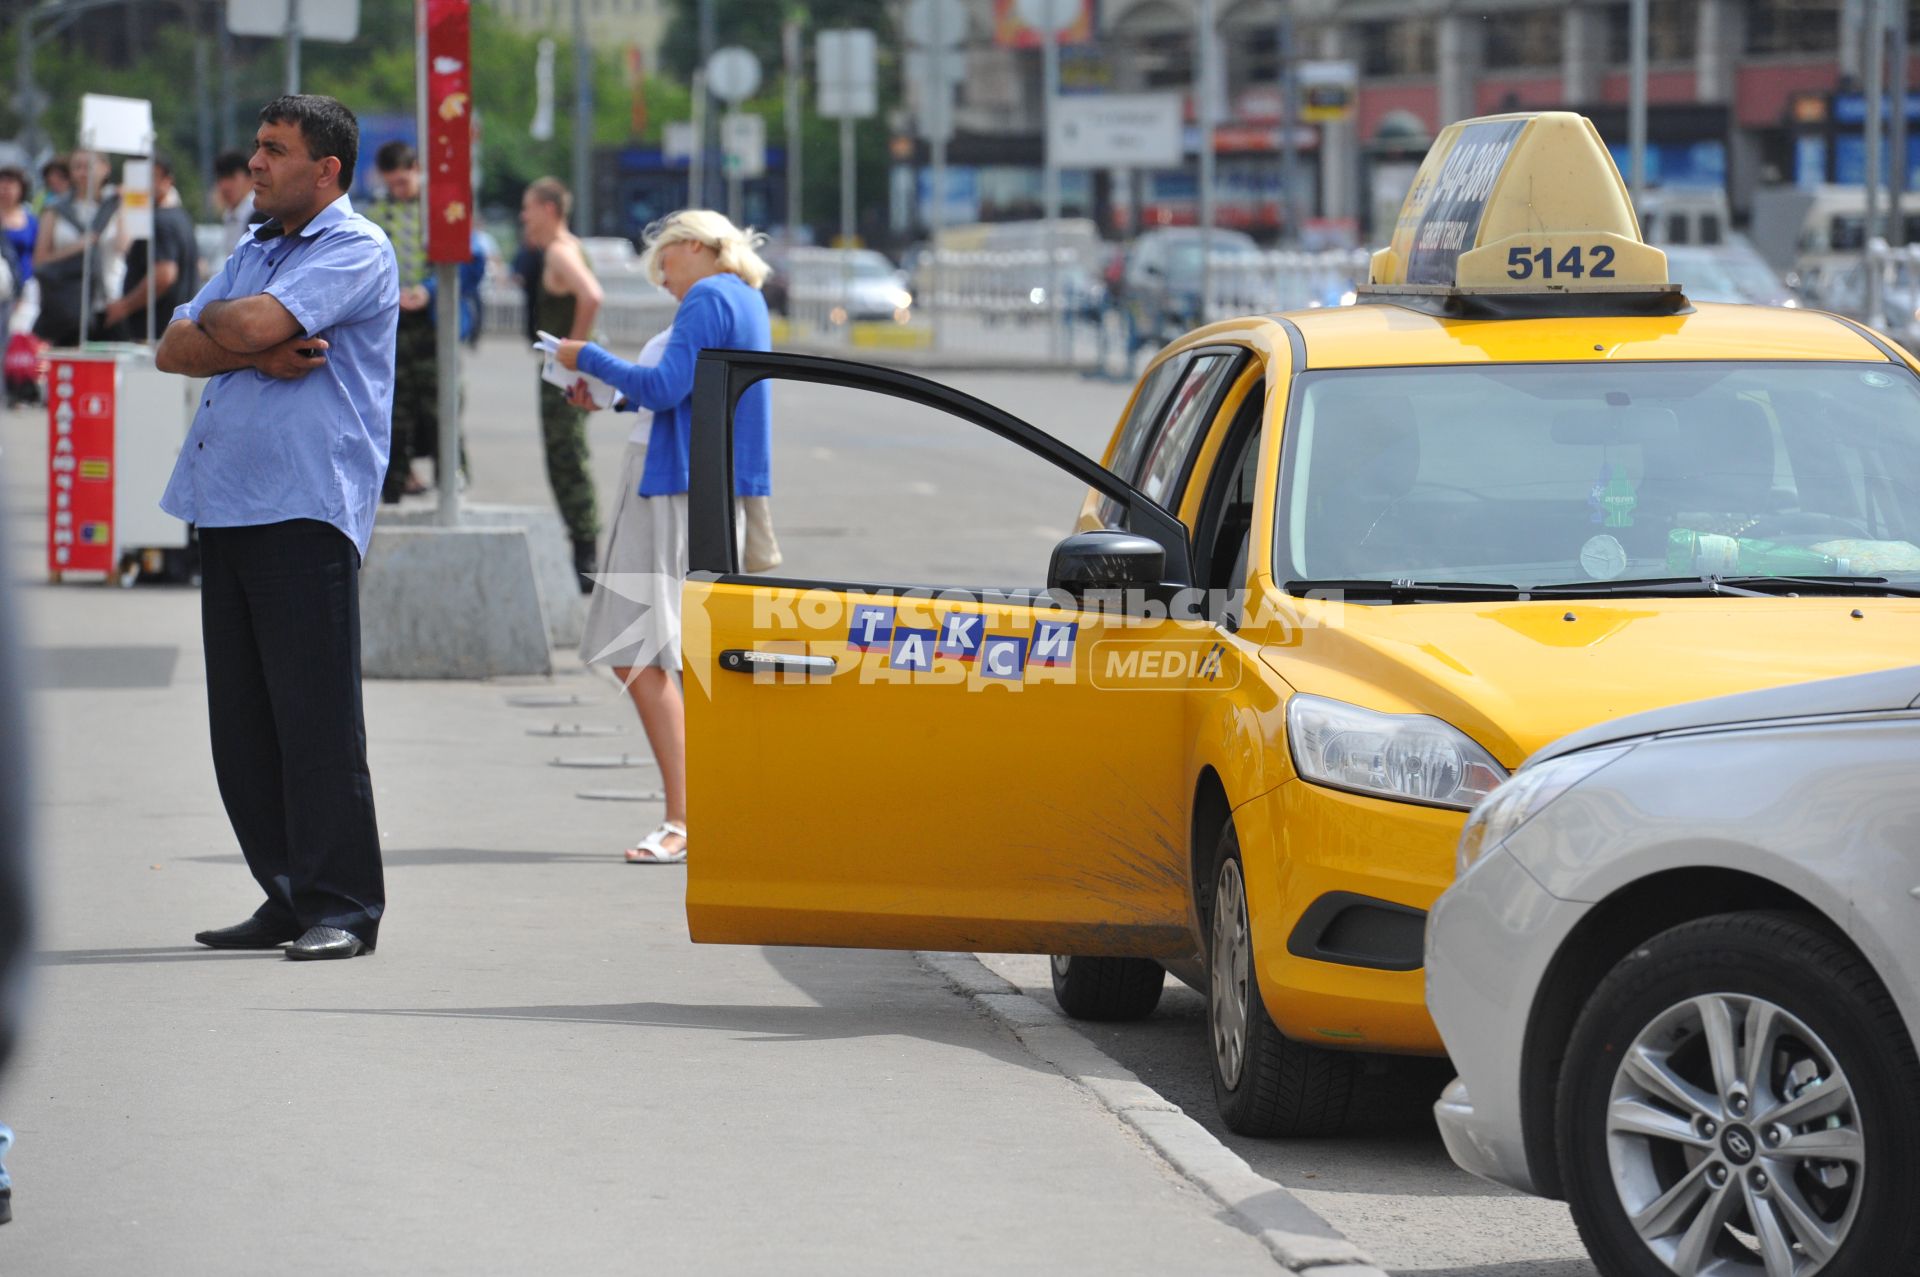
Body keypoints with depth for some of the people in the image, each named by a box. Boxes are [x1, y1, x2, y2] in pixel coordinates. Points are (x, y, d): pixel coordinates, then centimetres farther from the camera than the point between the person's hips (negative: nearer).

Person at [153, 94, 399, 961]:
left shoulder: (357, 251, -5)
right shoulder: (255, 252, 21)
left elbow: (253, 323, -18)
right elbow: (174, 350, 11)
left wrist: (216, 322, 4)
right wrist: (261, 354, -6)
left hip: (307, 507, -8)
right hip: (228, 501, 8)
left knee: (313, 712, -9)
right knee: (241, 718, 7)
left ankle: (341, 905, -6)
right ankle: (287, 896, 13)